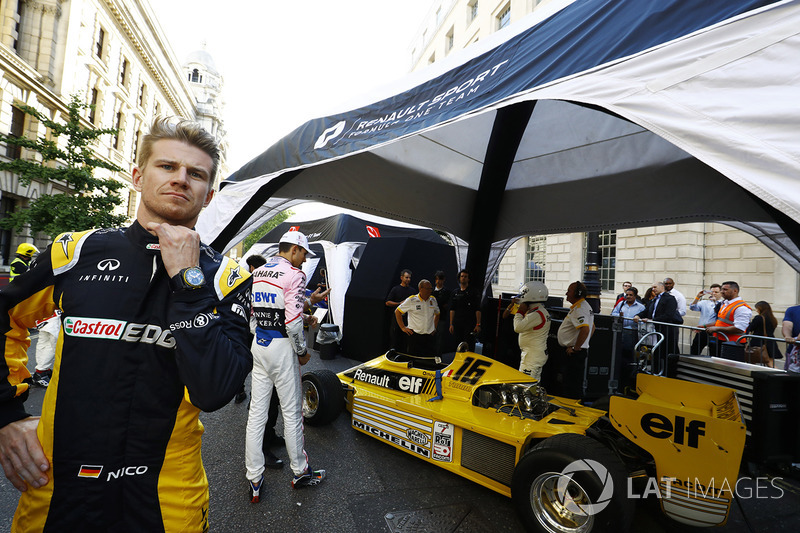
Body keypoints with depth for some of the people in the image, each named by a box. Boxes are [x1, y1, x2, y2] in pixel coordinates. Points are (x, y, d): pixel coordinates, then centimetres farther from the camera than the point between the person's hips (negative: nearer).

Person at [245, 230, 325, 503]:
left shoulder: (257, 273, 8)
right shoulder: (294, 275, -16)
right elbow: (292, 323, -21)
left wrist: (303, 317, 15)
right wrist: (302, 351, -7)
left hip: (259, 345, 7)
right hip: (282, 347, -7)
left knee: (256, 412, 13)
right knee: (292, 413, 8)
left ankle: (254, 480, 24)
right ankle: (300, 471, 26)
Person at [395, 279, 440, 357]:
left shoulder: (433, 300, 9)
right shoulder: (411, 300, -5)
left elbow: (437, 314, 26)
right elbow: (397, 312, 1)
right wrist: (403, 327, -2)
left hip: (430, 335, 4)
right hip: (415, 335, -4)